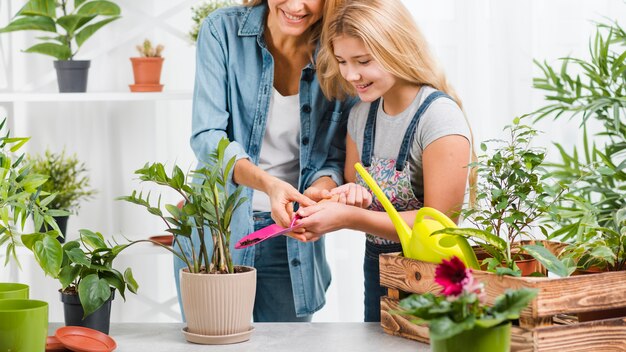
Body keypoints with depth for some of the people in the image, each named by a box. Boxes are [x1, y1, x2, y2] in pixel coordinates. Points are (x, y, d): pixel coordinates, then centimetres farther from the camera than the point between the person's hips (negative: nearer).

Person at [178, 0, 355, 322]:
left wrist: (322, 187, -23)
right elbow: (207, 137, -15)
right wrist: (267, 182, -32)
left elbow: (336, 156, 0)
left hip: (291, 240, 2)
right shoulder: (223, 30, -9)